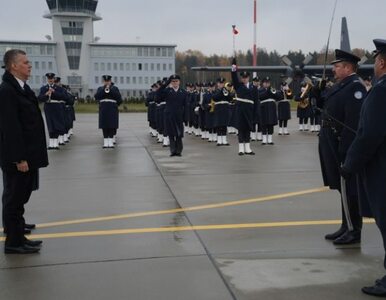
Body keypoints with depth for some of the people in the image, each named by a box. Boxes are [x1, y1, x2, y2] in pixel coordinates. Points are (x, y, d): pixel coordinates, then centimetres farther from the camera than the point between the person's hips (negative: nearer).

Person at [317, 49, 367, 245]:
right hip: (334, 147, 10)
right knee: (343, 188, 16)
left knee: (349, 189, -2)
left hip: (344, 147, -10)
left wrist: (344, 150, -26)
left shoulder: (355, 87, -17)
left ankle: (354, 232, 8)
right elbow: (326, 107, 18)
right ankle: (347, 227, 26)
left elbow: (354, 122, -23)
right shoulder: (340, 85, 14)